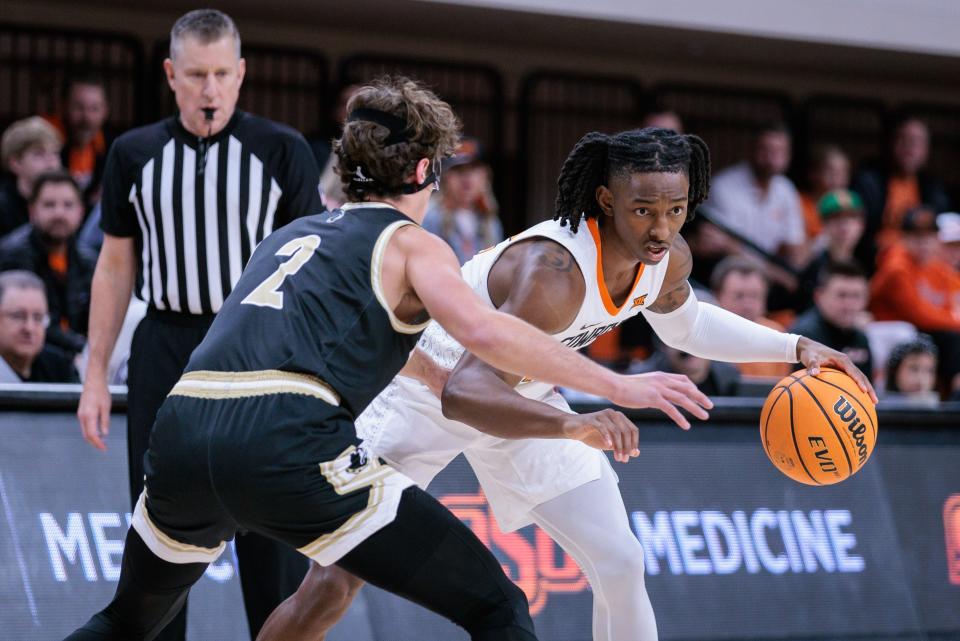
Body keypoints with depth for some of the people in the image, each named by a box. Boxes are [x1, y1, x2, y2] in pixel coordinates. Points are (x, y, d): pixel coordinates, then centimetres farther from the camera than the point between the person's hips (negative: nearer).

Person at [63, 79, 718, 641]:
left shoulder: (292, 234, 31)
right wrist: (618, 388, -4)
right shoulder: (410, 243, 11)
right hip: (288, 445, -7)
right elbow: (482, 331, -10)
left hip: (182, 434, 7)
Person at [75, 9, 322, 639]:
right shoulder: (134, 154, 6)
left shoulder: (283, 150, -1)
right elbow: (116, 266, 11)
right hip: (164, 350, 2)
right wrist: (96, 374, 7)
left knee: (269, 531, -2)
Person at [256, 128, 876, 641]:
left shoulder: (668, 259, -15)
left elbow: (684, 323, 11)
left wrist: (793, 347, 0)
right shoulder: (553, 272, -41)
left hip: (522, 397, 7)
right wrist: (577, 423, -66)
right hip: (429, 390, -7)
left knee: (622, 567, -3)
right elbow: (465, 395, -51)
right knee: (331, 586, -12)